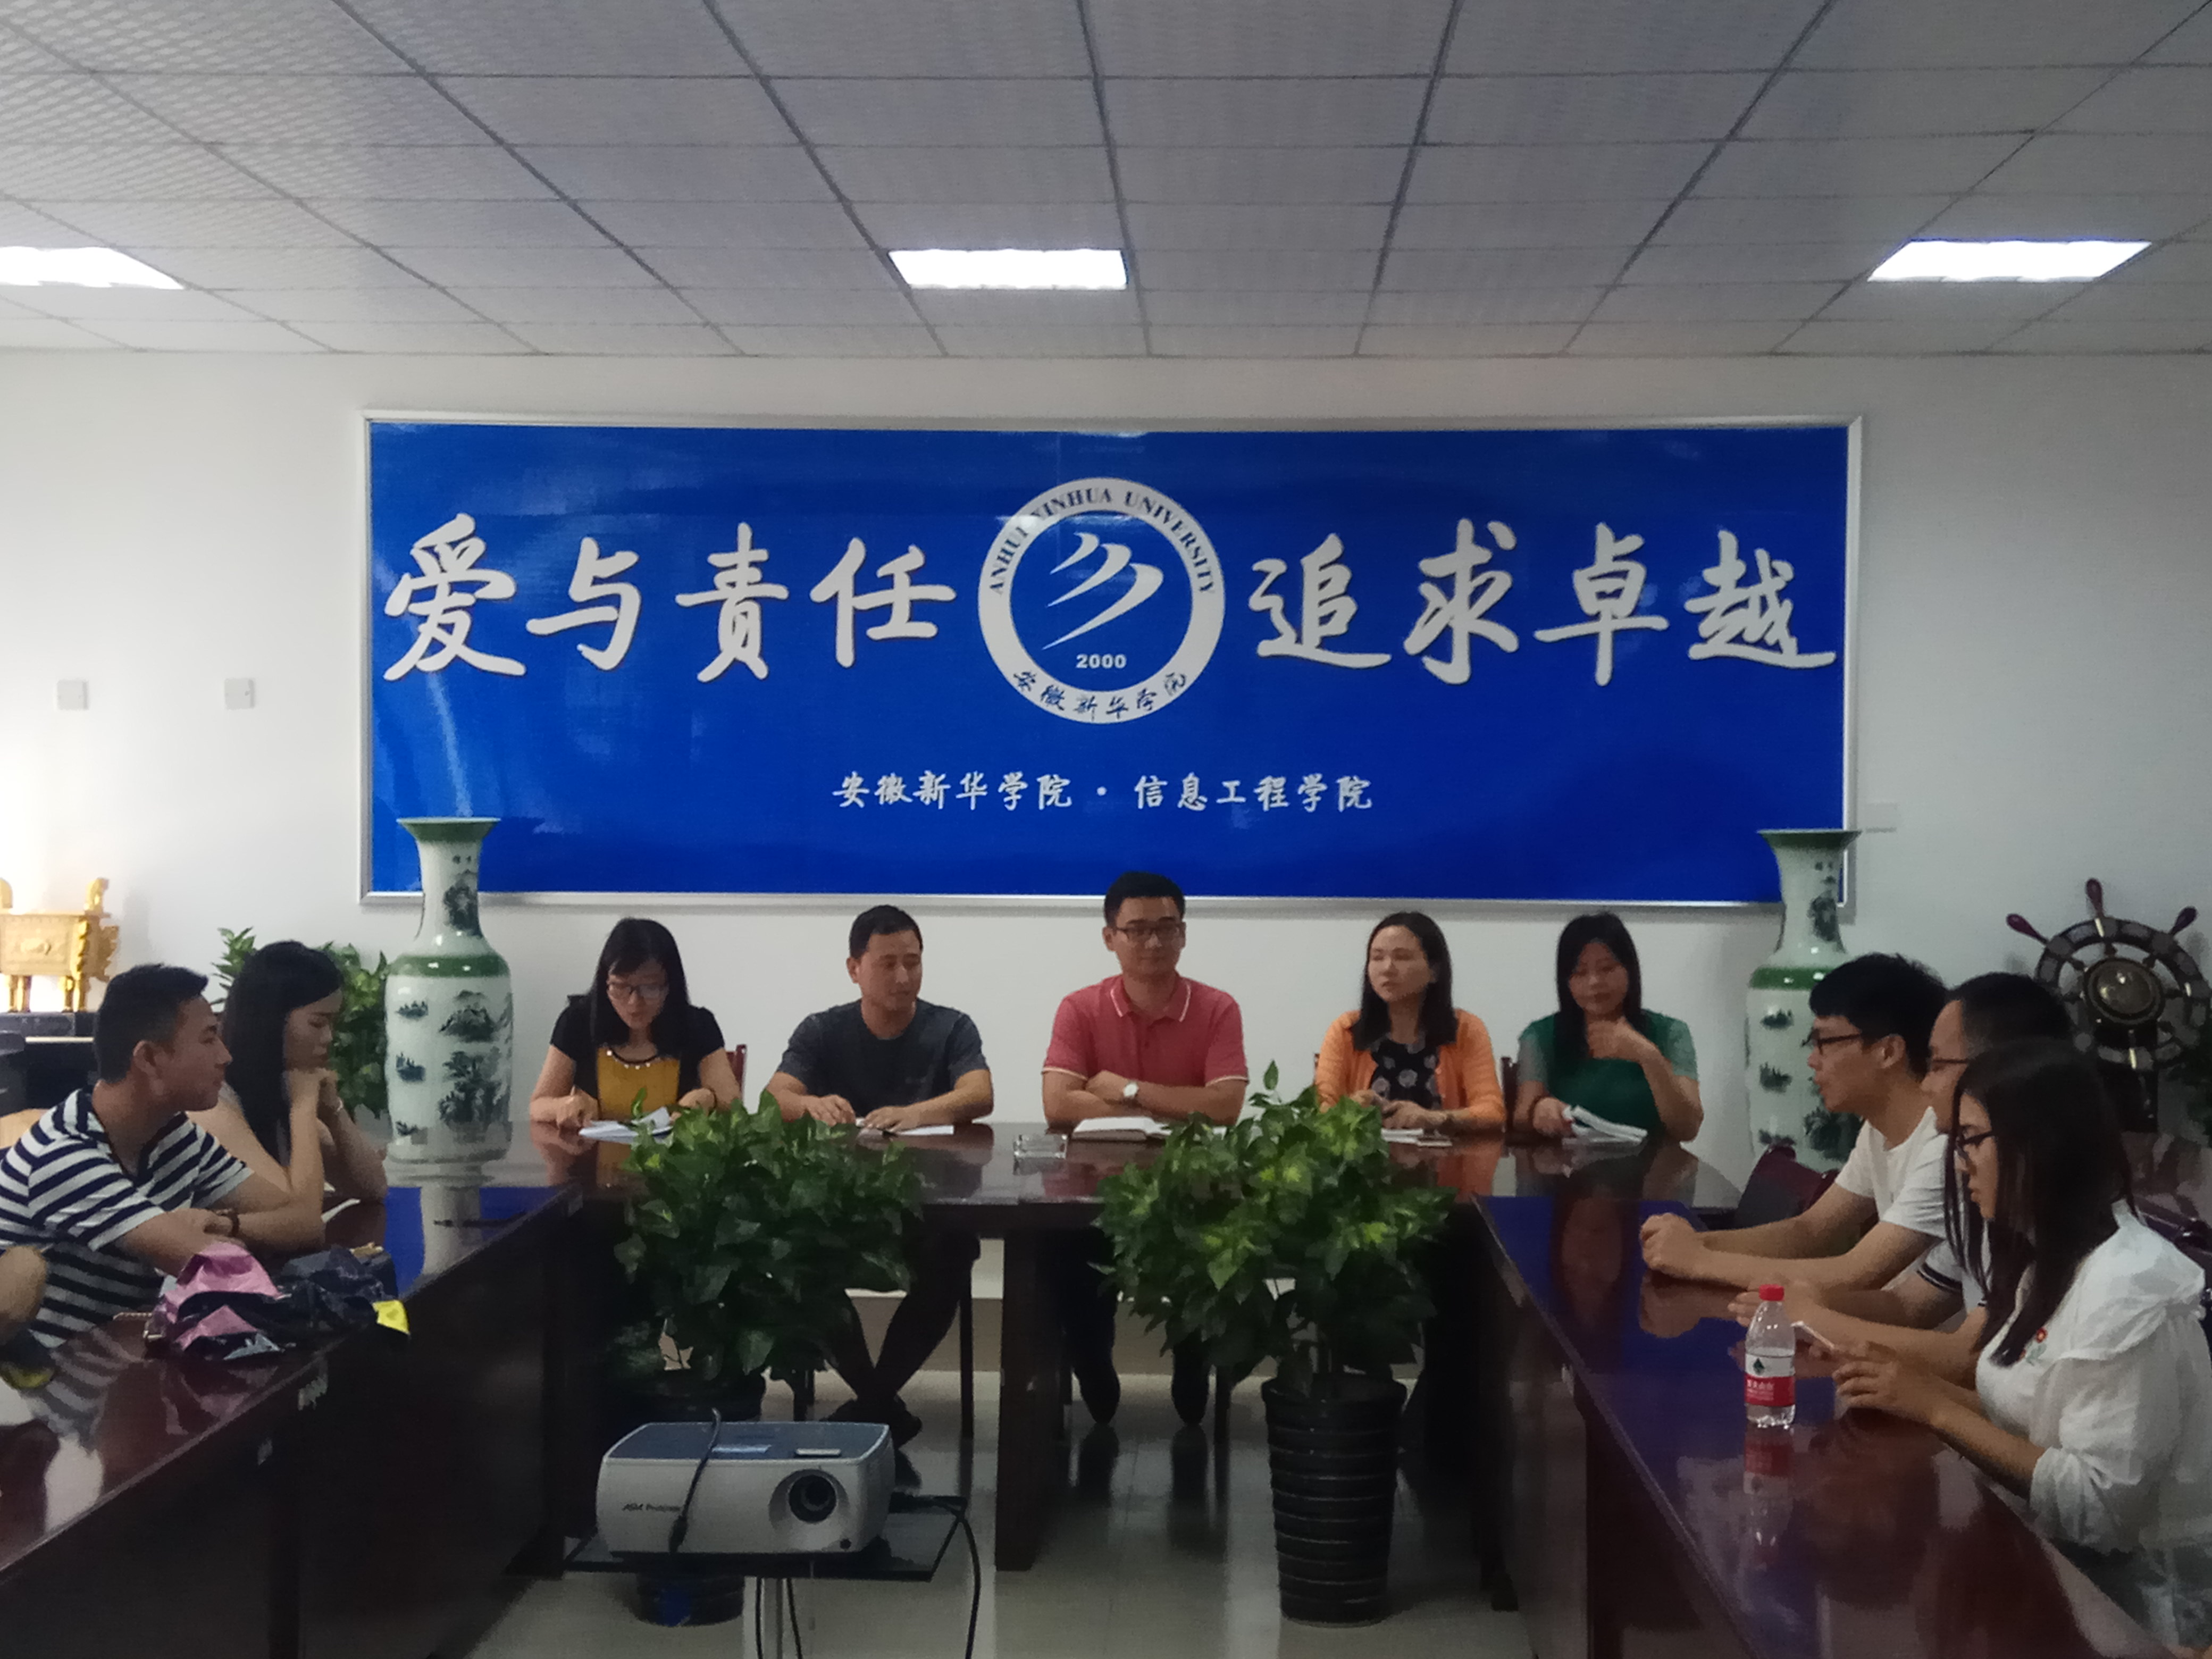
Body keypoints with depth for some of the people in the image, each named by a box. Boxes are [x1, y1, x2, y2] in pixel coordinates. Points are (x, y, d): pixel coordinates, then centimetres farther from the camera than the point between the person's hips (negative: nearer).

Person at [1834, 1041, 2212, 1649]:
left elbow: (2099, 1506, -25)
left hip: (2131, 1602, -8)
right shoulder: (2050, 1258, 8)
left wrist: (1937, 1408, -21)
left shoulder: (2127, 1288, -23)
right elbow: (2024, 1413, 6)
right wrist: (1908, 1387, -8)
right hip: (2061, 1562, 8)